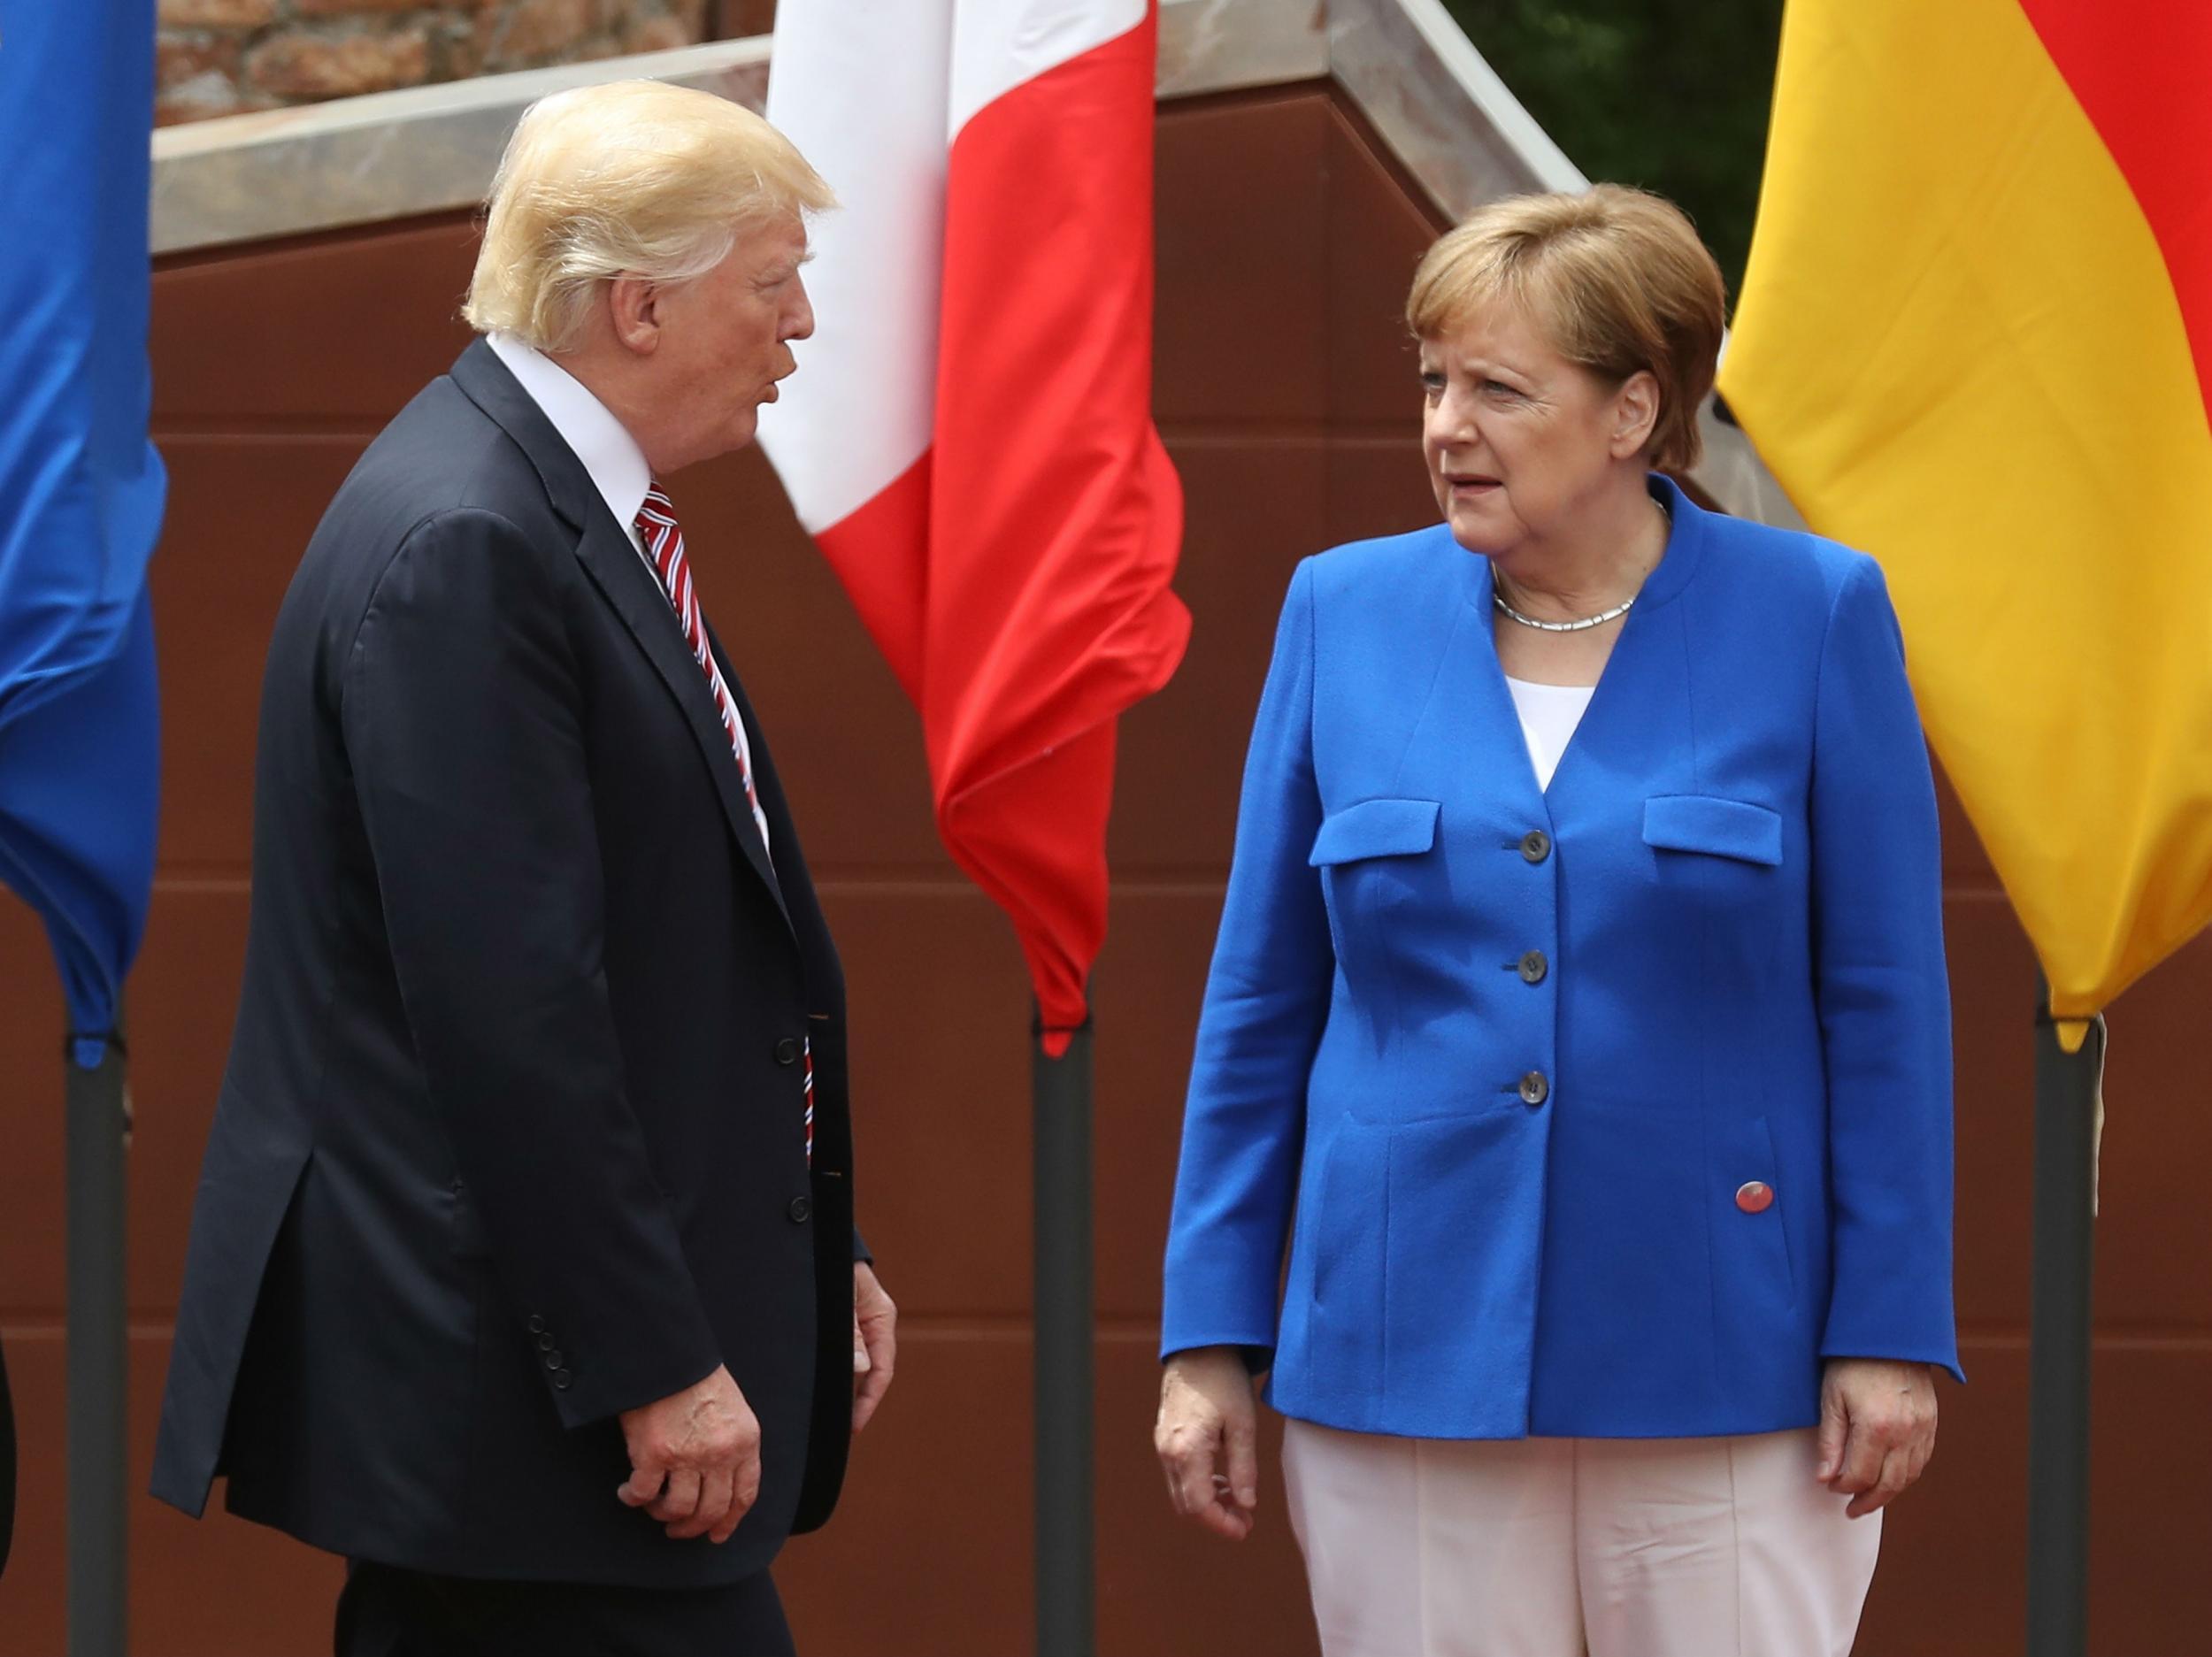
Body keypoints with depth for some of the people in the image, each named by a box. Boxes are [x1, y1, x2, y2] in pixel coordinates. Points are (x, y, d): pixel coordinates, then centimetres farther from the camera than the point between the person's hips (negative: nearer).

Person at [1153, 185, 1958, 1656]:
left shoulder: (1811, 620, -1)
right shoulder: (1346, 615, 5)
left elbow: (1885, 1007, 0)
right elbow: (1261, 1001, 9)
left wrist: (1888, 1332, -5)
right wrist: (1210, 1340, 5)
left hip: (1718, 1358, -2)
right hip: (1407, 1355, 2)